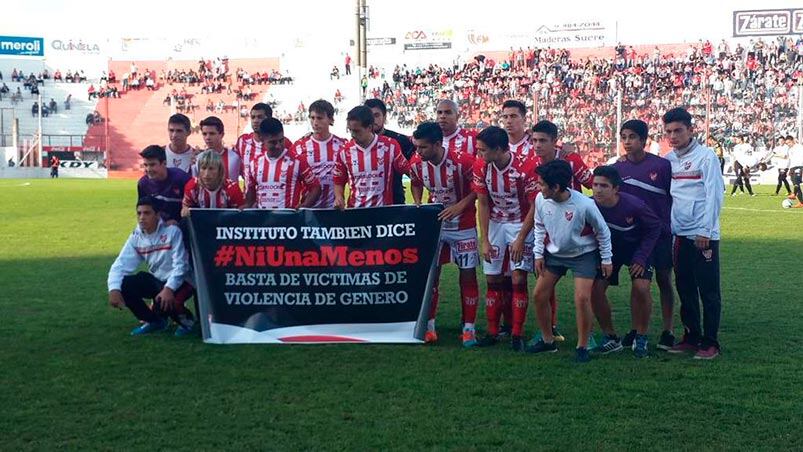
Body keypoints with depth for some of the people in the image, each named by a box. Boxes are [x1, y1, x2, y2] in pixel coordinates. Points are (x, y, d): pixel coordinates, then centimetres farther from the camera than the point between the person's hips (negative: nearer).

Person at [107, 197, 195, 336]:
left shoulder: (172, 231, -18)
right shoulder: (136, 237, -2)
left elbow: (180, 266, -23)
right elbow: (121, 265, -8)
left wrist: (169, 288, -37)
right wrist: (114, 289, -26)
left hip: (179, 282, -6)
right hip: (156, 280, 6)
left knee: (164, 302, -35)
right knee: (124, 285, -14)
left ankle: (185, 319, 4)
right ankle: (154, 321, 9)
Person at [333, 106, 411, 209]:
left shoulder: (390, 146, -6)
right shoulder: (345, 152, 0)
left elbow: (407, 169, 3)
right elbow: (339, 181, 10)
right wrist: (339, 197, -8)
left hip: (384, 209, -2)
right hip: (355, 210, 2)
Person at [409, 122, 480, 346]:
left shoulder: (462, 161, -23)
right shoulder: (416, 163, -10)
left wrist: (460, 206, -21)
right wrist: (417, 204, -4)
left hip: (463, 227, -3)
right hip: (434, 224, 3)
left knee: (468, 275, 1)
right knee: (430, 273, 4)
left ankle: (469, 328, 9)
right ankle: (429, 326, 14)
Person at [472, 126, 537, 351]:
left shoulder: (525, 168, -21)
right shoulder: (481, 167, -9)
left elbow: (535, 206, -14)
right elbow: (483, 204, -2)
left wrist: (520, 240, -16)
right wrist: (484, 240, -5)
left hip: (521, 225, -4)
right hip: (495, 225, 4)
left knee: (519, 280, -9)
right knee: (493, 280, 4)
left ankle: (517, 334, 0)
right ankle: (492, 332, 14)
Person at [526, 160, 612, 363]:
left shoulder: (585, 205, -28)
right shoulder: (541, 200, -16)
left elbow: (603, 232, -11)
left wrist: (606, 259, -5)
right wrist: (538, 254, 0)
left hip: (583, 254, -5)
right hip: (554, 253, 5)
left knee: (582, 298, -16)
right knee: (539, 295, 2)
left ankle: (582, 347, 2)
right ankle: (547, 340, 21)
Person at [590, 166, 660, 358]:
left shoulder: (633, 205, -30)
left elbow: (655, 227, -14)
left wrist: (641, 258, -17)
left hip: (637, 247, -3)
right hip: (608, 248, 3)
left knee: (641, 288, -21)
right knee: (595, 289, -9)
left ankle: (641, 338, 0)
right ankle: (611, 337, 9)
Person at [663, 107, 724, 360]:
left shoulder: (706, 157, -6)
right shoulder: (668, 160, 11)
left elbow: (714, 195, -11)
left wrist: (705, 231, -15)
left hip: (703, 236, -6)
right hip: (681, 235, 6)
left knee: (708, 291, 0)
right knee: (685, 290, 11)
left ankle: (710, 343, 6)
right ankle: (692, 337, 22)